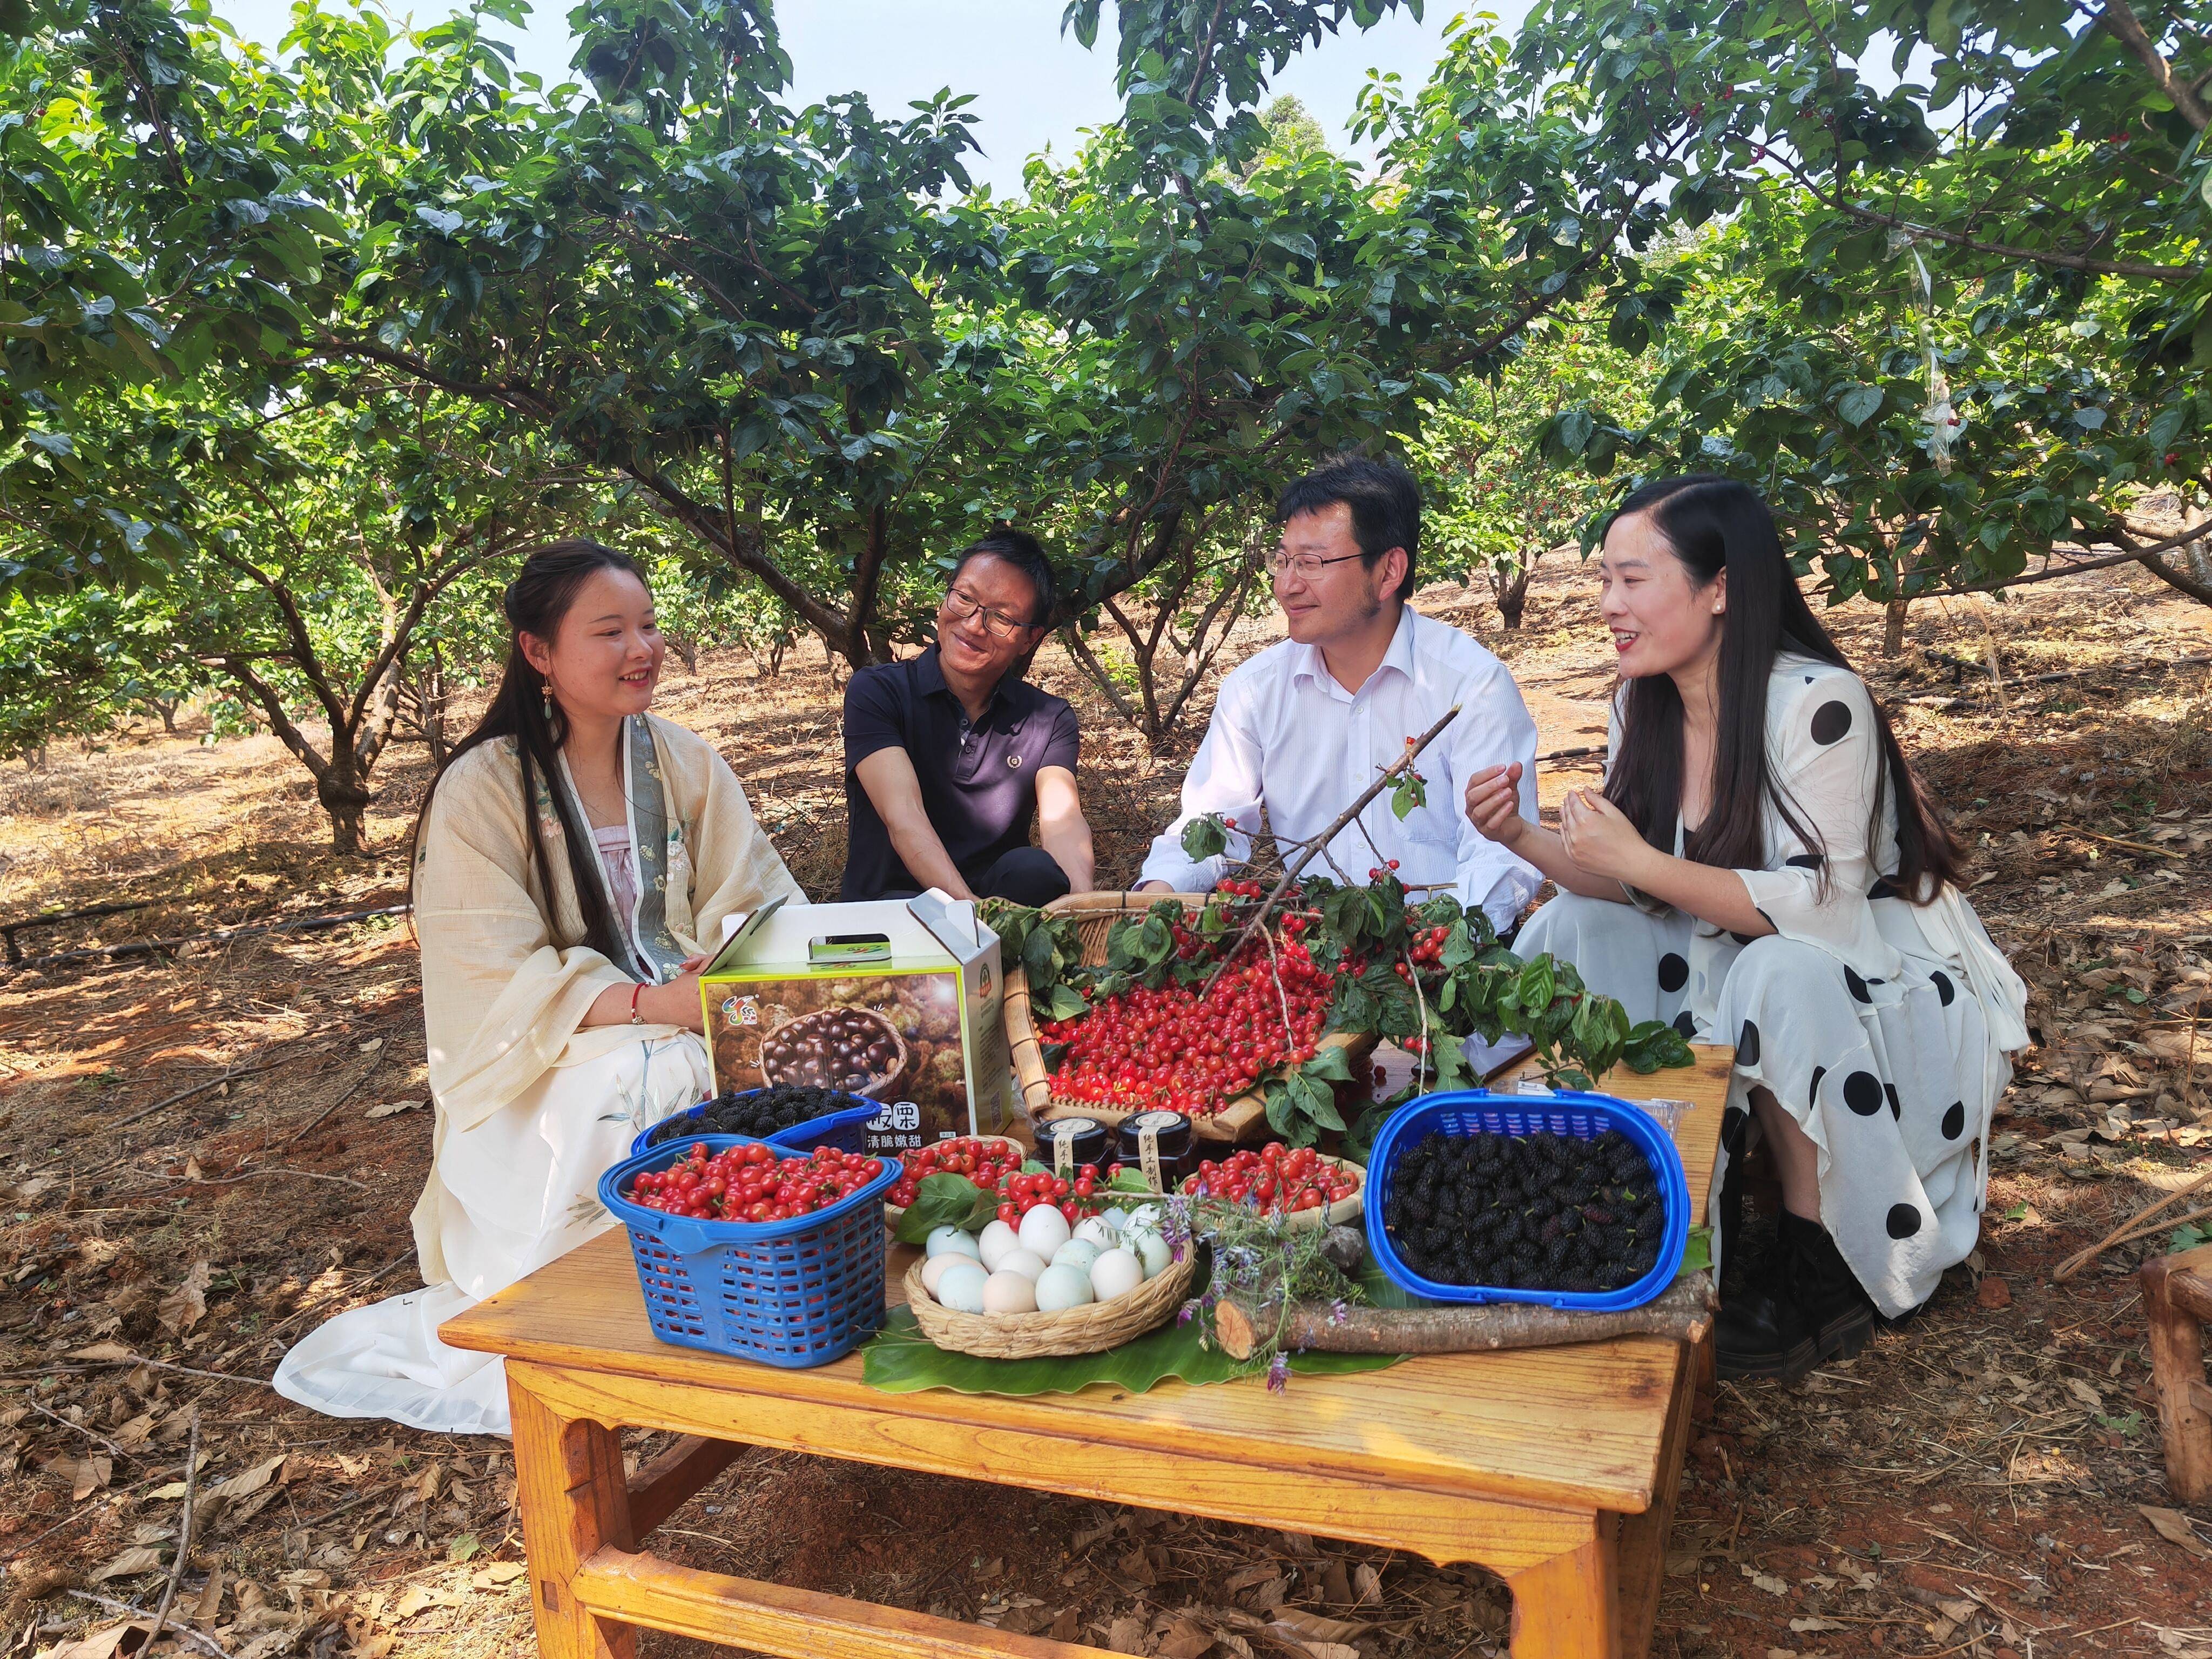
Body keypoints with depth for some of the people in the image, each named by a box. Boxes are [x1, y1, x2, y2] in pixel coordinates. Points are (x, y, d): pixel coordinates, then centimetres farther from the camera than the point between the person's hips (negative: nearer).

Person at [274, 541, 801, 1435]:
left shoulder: (685, 762, 6)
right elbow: (504, 979, -15)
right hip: (543, 1064, -4)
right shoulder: (480, 792, -9)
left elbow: (760, 904, 1)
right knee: (648, 1076, -35)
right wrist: (650, 1004, -30)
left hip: (690, 1019, 4)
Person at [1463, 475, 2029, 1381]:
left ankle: (1820, 1272, -17)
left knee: (1778, 975, -36)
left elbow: (1817, 908, -30)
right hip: (1737, 972, 7)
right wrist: (1523, 838, -17)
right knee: (1568, 930, -8)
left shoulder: (1818, 703, -25)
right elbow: (1631, 886, 0)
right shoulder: (1643, 703, -3)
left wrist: (1642, 863, -34)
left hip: (1887, 984, -7)